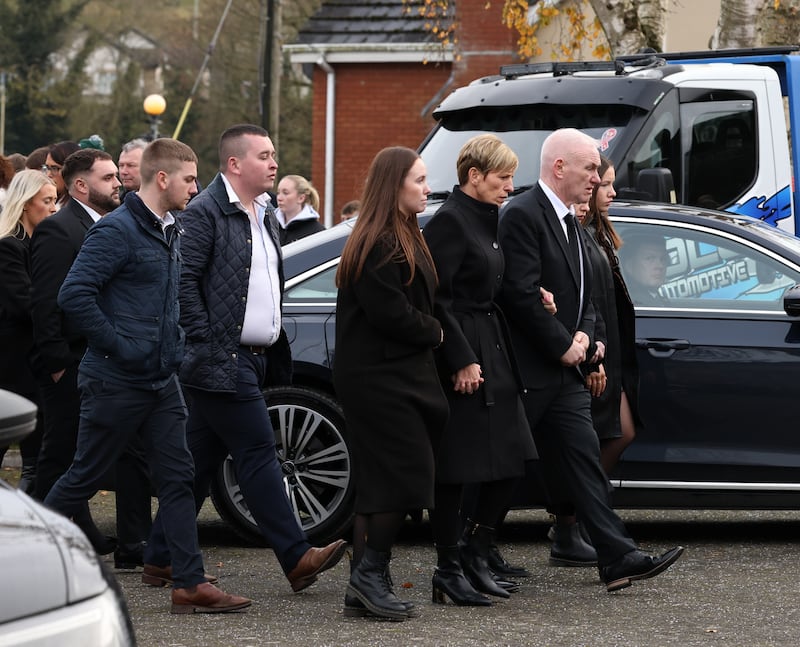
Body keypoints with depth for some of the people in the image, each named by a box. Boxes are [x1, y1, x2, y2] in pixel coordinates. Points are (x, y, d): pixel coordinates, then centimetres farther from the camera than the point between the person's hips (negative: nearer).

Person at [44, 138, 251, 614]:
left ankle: (191, 584, 1)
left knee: (178, 478, 2)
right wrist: (119, 346, -20)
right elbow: (74, 295, -22)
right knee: (85, 478, 2)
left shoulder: (172, 233, 13)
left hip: (162, 380, 8)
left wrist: (174, 345, 14)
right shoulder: (118, 230, -15)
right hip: (117, 380, -8)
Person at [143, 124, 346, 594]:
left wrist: (276, 344, 17)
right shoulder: (206, 212, -10)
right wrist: (208, 342, -19)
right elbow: (185, 280, -15)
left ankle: (161, 560, 16)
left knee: (201, 459, 11)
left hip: (253, 358, 9)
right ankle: (297, 558, -10)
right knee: (259, 454, -9)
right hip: (223, 360, -9)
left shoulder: (264, 215, 19)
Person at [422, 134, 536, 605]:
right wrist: (462, 362, -19)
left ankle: (475, 553, 18)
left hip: (491, 353, 9)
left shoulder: (486, 221, 16)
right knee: (456, 468, -3)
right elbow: (437, 299, -18)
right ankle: (449, 571, 4)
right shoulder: (450, 221, -13)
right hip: (461, 357, -9)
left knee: (512, 460, 7)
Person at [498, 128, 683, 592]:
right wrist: (563, 346, -13)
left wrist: (583, 336, 1)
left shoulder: (571, 224, 17)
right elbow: (522, 294, -20)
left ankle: (618, 558, -3)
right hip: (527, 372, -9)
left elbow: (584, 296, 22)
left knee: (584, 461, 2)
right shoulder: (523, 216, -14)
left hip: (565, 369, 9)